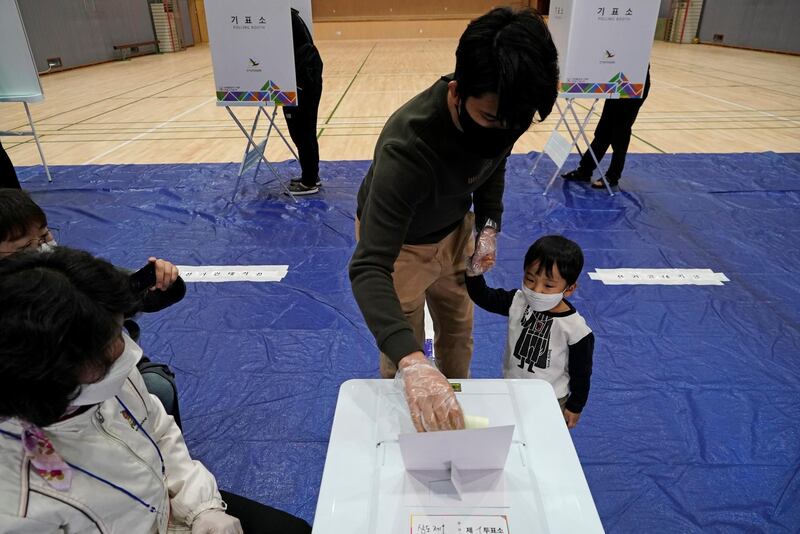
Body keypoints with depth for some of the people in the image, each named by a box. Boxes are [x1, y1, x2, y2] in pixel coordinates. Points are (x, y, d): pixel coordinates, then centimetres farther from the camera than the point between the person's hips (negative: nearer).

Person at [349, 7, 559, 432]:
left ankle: (455, 405, 49)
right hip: (400, 243, -6)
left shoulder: (496, 113, -22)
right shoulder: (406, 148, -42)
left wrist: (488, 222, -11)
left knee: (458, 331, 21)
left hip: (455, 229, 6)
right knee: (403, 354, 7)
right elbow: (369, 268, -47)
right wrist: (411, 361, -60)